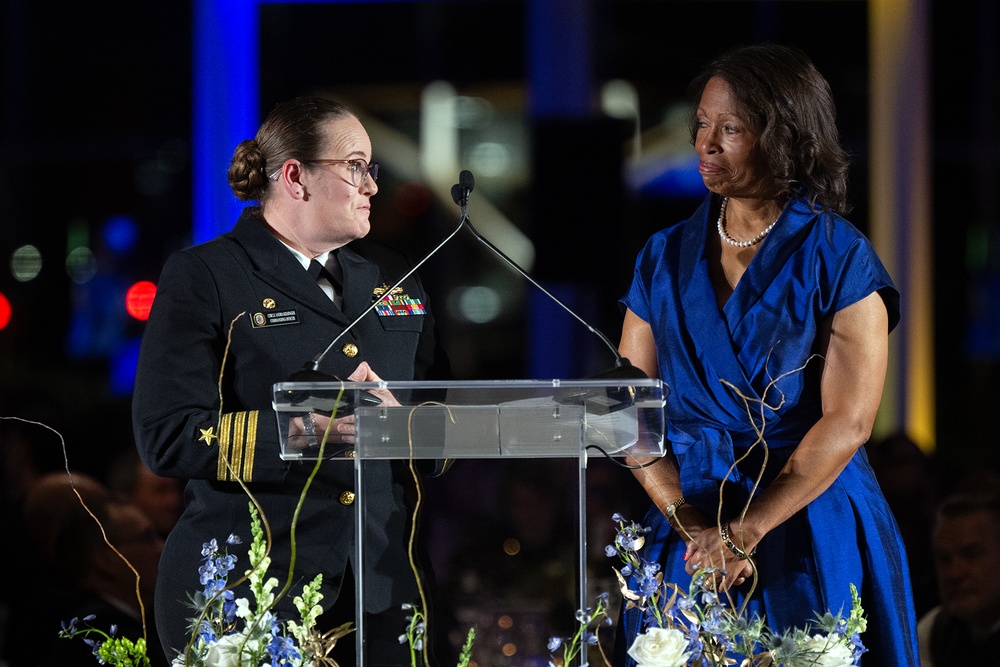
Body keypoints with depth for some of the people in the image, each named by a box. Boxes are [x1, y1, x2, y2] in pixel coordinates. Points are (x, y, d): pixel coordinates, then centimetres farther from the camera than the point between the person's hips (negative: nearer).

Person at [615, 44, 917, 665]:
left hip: (810, 525, -3)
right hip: (690, 538, 3)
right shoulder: (666, 258, 9)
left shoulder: (837, 254, -4)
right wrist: (690, 523, -12)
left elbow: (847, 422, -12)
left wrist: (744, 532, -18)